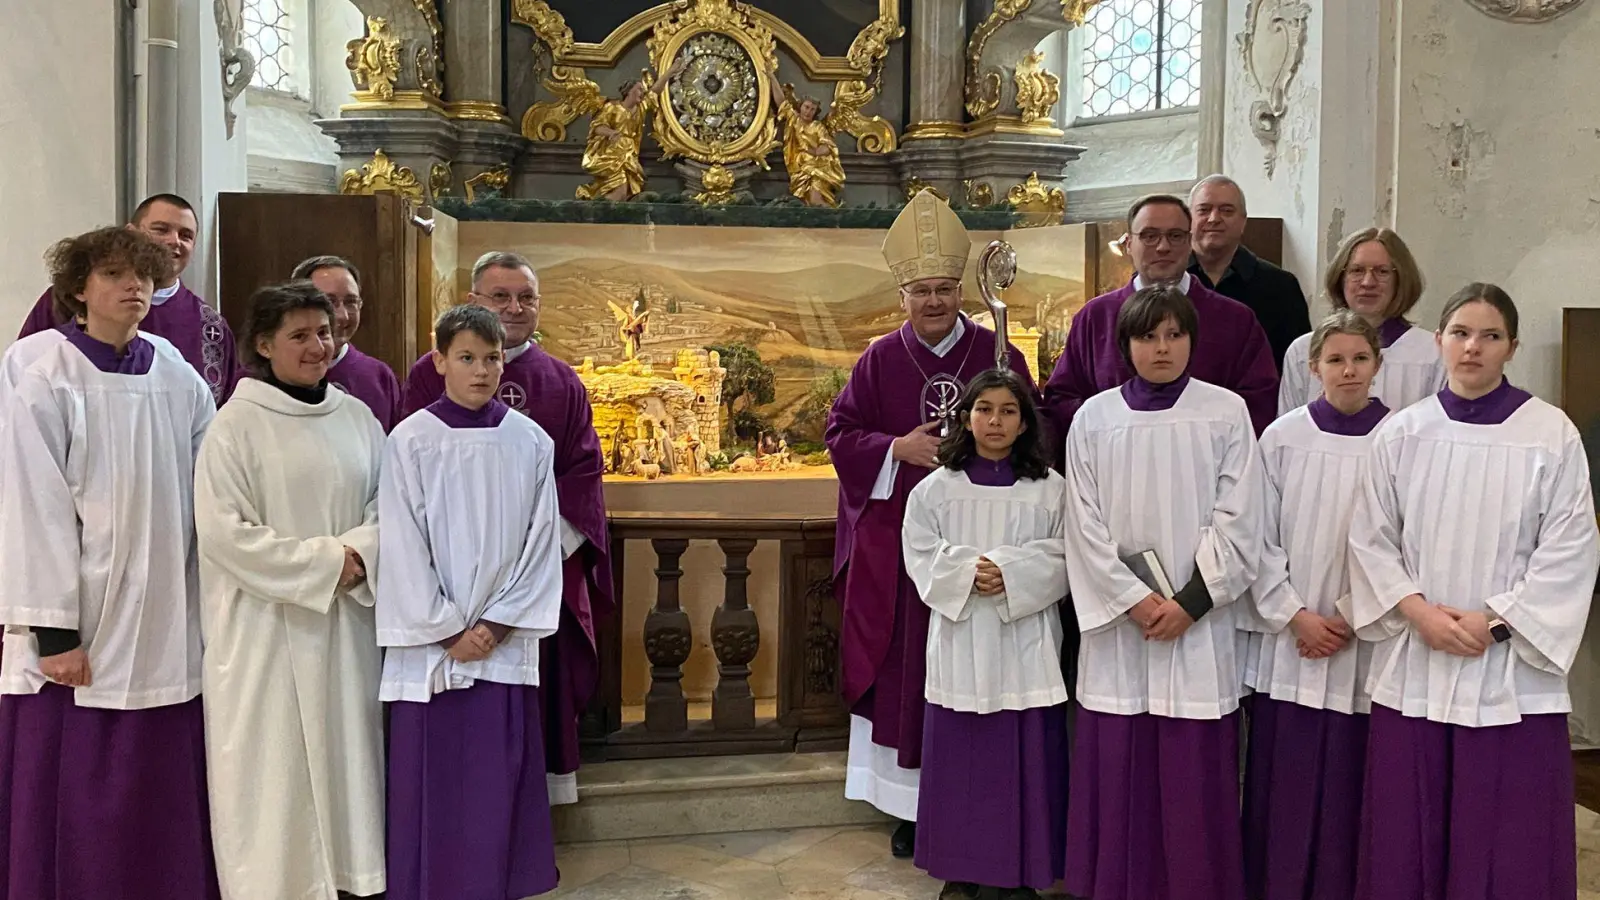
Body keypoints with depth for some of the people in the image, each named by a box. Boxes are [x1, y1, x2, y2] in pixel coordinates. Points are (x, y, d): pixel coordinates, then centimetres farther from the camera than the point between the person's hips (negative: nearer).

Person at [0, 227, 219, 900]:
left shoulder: (183, 385, 5)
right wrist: (55, 631, -13)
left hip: (166, 635, 3)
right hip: (81, 634, -3)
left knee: (163, 807, 9)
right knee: (77, 810, 4)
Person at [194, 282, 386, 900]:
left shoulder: (356, 417, 8)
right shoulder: (237, 424, -6)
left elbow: (386, 503, 10)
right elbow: (224, 531, -12)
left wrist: (361, 553, -11)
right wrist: (324, 563, -13)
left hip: (346, 622, 4)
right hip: (268, 627, -4)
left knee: (345, 750, 8)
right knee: (277, 767, 1)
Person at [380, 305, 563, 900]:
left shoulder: (530, 443, 2)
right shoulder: (411, 442, -4)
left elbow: (541, 540, 2)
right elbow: (402, 548, -5)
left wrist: (497, 623, -6)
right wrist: (448, 630, -8)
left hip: (505, 645, 2)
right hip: (429, 645, -1)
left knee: (499, 785, 6)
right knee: (429, 785, 3)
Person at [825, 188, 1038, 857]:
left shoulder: (997, 355, 2)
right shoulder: (880, 360, 5)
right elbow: (840, 433, 5)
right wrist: (898, 448, -10)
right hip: (897, 542, 1)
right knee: (905, 670, 5)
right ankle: (910, 806, 17)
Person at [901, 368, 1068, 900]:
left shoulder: (1050, 489, 3)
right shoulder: (936, 487, 4)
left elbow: (1062, 560, -2)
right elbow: (921, 556, 1)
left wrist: (1010, 575, -16)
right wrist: (967, 572, -16)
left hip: (1025, 642, 0)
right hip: (960, 641, 1)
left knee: (1026, 757, 3)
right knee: (958, 756, 5)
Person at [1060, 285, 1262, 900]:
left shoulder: (1226, 412, 0)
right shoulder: (1094, 418, 3)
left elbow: (1237, 520, -3)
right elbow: (1085, 525, 0)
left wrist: (1189, 601, -11)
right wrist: (1135, 600, -9)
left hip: (1199, 618, -1)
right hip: (1117, 618, 1)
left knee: (1195, 770, 2)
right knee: (1117, 766, 4)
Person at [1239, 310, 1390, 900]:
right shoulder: (1283, 437, 0)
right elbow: (1261, 536, 1)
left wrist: (1349, 617, -7)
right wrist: (1295, 615, -6)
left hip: (1364, 643, -1)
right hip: (1288, 639, 1)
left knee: (1349, 780, 4)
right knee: (1282, 778, 5)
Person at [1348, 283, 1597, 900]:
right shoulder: (1400, 433, 3)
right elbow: (1370, 540, 4)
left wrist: (1493, 622, -12)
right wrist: (1420, 612, -9)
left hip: (1512, 672, -2)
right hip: (1413, 668, 2)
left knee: (1508, 846, 4)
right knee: (1406, 838, 9)